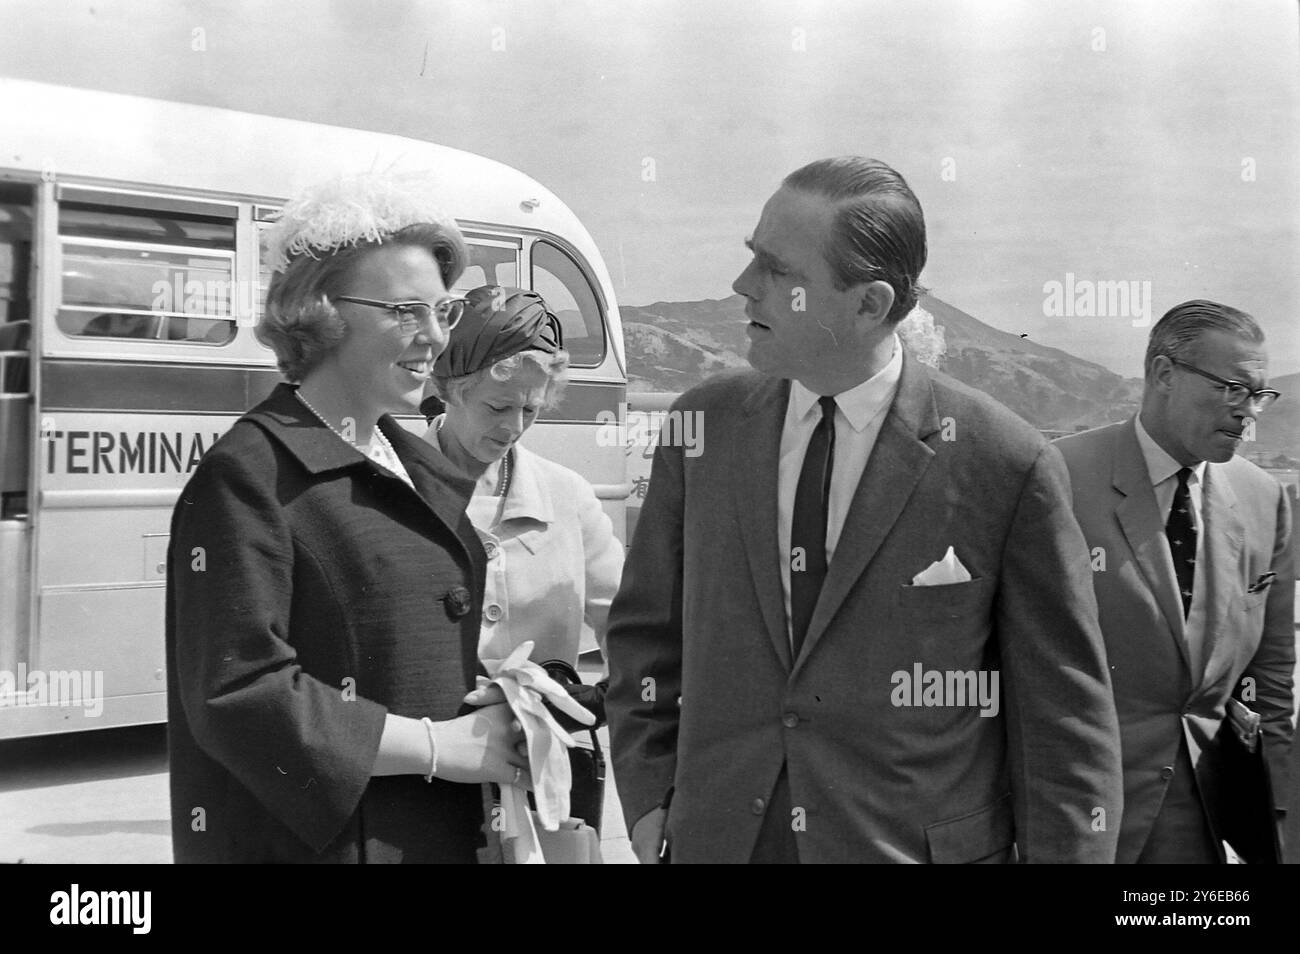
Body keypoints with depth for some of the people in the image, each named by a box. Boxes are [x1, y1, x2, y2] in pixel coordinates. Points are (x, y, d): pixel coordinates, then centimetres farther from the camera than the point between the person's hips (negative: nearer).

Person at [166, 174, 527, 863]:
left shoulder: (428, 474, 9)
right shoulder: (250, 474, -14)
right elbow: (235, 697, -20)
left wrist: (506, 696, -4)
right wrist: (435, 744, -17)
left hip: (450, 833, 7)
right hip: (316, 839, -7)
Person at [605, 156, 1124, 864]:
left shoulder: (1007, 465, -12)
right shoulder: (703, 426, 0)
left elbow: (1066, 717, -7)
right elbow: (645, 630, 9)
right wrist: (649, 797, 1)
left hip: (920, 842, -3)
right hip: (717, 838, 3)